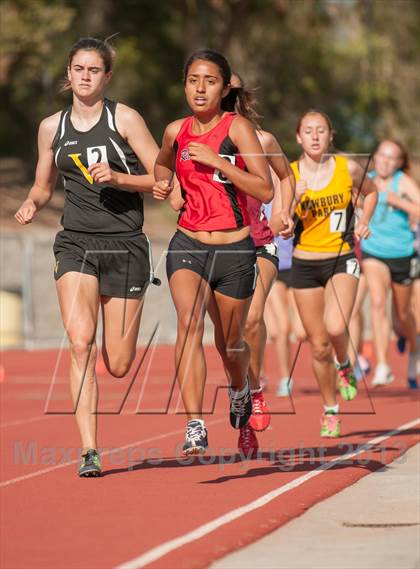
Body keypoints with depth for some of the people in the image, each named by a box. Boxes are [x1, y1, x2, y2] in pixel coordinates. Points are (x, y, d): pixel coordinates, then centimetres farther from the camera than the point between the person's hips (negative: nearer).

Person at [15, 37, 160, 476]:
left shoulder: (124, 119, -1)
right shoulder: (51, 128, 9)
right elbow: (43, 185, 22)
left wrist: (117, 177, -17)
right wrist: (31, 203, 0)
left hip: (125, 244, -2)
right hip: (75, 243, 2)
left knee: (118, 367, 2)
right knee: (81, 344, -20)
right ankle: (89, 452, -19)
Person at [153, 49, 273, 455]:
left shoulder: (238, 127, -9)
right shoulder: (176, 131, 3)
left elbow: (265, 191, -17)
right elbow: (163, 163, 28)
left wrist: (217, 161, -23)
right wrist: (162, 184, 5)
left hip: (235, 251, -1)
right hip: (187, 246, 2)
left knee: (229, 343, 15)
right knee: (189, 322, -25)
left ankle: (239, 388, 52)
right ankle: (195, 427, -31)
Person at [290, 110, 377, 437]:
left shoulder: (347, 168, -3)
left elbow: (371, 192, 19)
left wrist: (363, 222, 3)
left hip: (342, 260, -1)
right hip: (305, 265, 1)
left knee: (336, 328, -26)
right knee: (319, 346, 5)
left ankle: (344, 367, 8)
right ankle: (331, 411, 25)